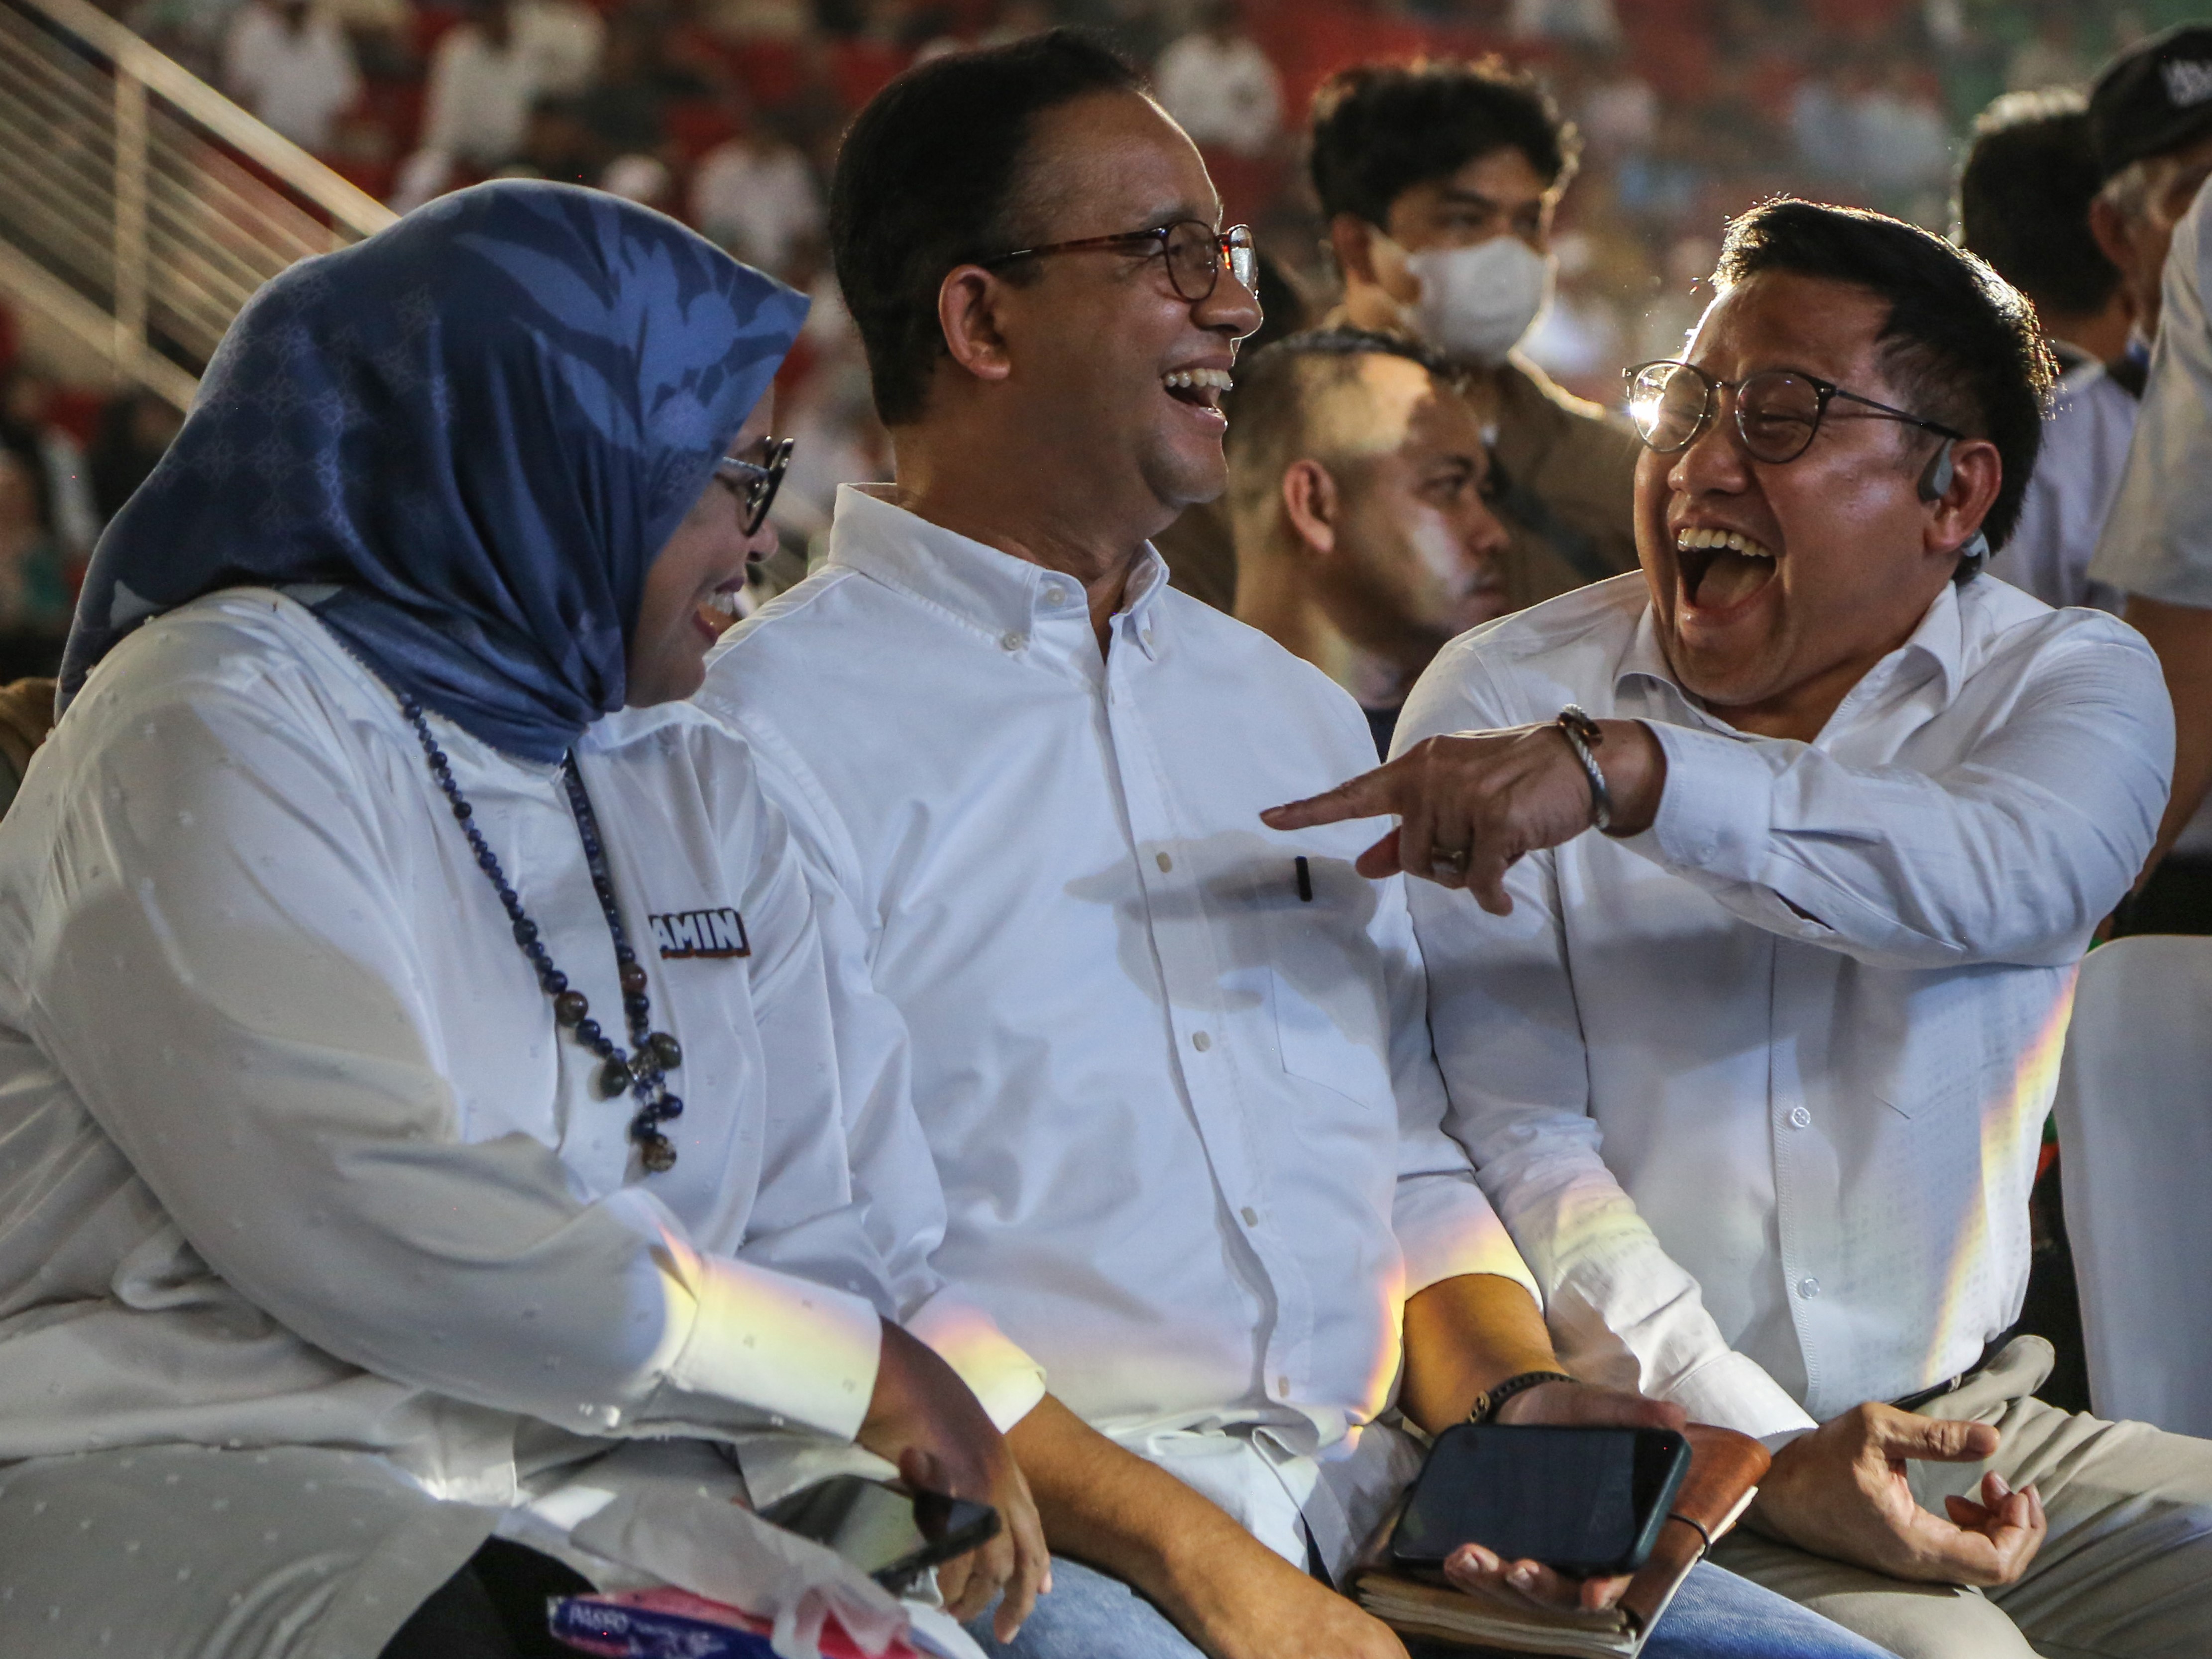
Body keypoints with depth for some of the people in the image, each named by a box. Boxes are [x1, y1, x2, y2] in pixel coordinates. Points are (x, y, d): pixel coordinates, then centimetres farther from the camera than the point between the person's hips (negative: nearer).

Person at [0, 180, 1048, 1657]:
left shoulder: (698, 789, 20)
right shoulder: (224, 726, -6)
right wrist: (857, 1368, -10)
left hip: (588, 1505, 6)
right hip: (176, 1479, -6)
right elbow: (360, 1224, -18)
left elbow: (803, 1230, 14)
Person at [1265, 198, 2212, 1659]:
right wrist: (1769, 1456, -20)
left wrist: (1627, 771, -34)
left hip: (1984, 1433, 4)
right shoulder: (1501, 701, 0)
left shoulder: (2072, 679, 4)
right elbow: (1514, 1140, -9)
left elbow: (2005, 878, -21)